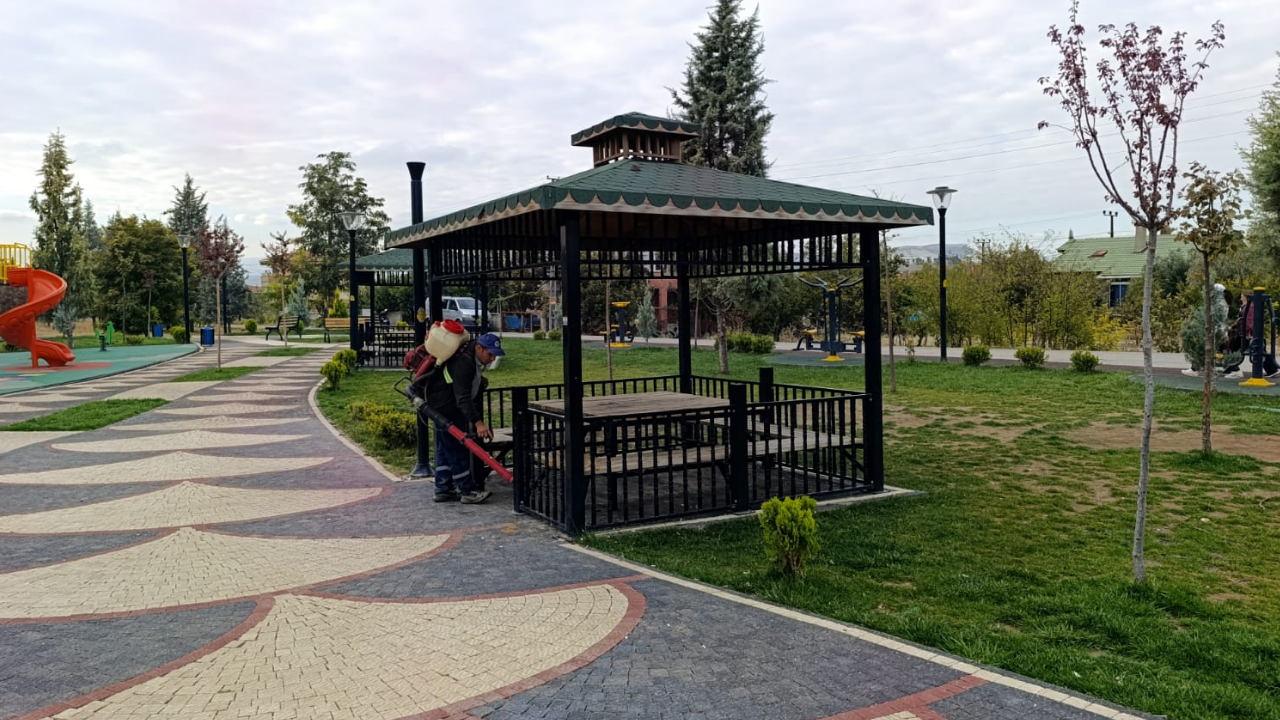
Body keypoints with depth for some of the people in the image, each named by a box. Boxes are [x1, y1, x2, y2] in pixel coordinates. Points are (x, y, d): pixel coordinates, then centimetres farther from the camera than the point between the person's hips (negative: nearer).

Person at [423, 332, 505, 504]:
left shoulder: (472, 355, 0)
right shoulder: (463, 363, -30)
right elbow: (463, 398, -38)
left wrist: (479, 380, 10)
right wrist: (478, 422, -45)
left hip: (449, 404, 11)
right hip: (444, 405, -11)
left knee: (445, 447, 14)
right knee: (456, 447, -8)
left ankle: (443, 489, 21)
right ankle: (468, 490, -5)